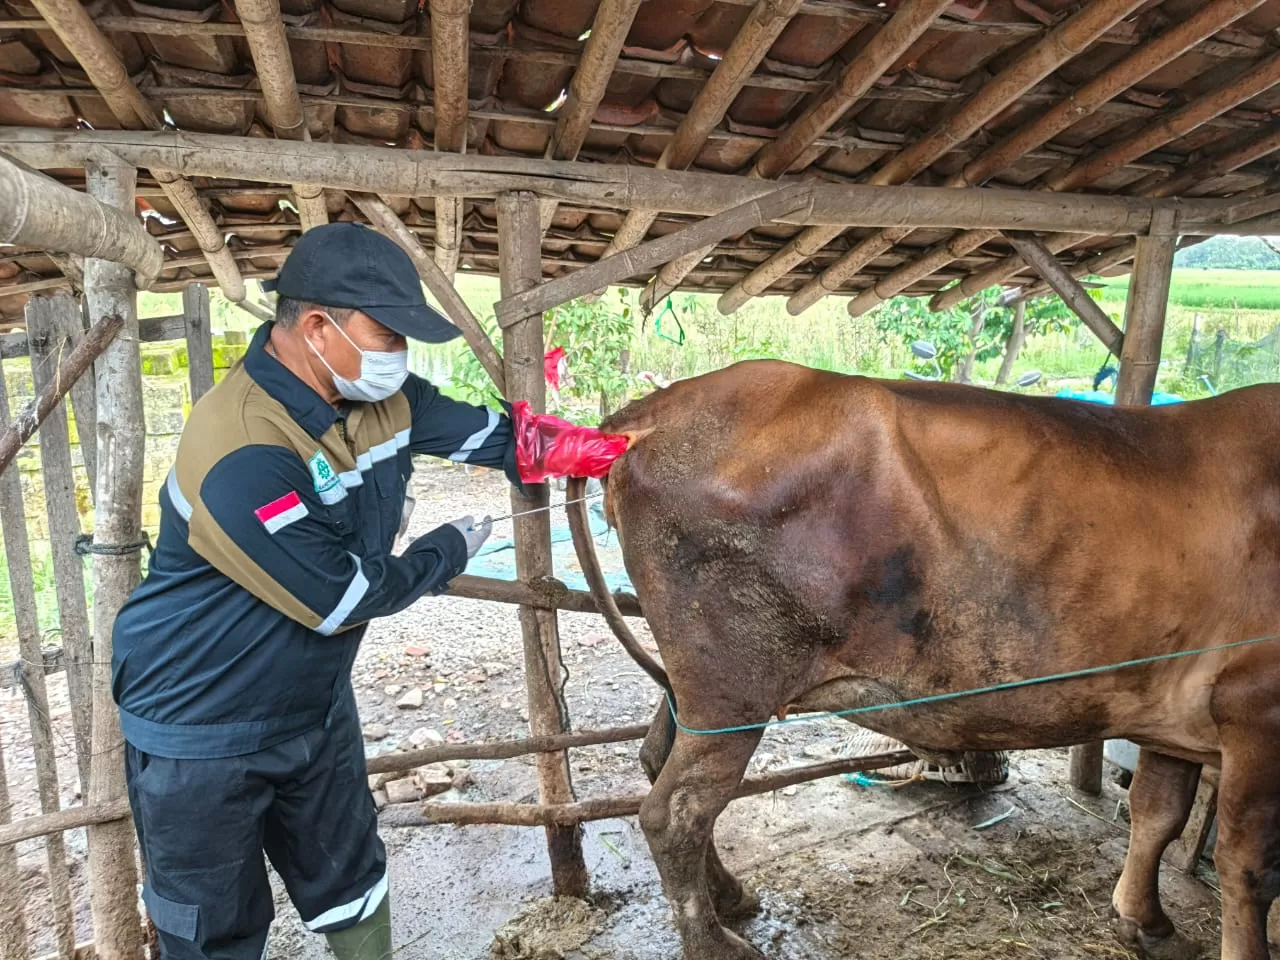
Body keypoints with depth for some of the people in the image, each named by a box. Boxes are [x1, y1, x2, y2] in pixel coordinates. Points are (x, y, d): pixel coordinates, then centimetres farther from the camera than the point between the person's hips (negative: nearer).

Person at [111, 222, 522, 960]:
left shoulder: (381, 396, -8)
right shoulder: (241, 454, -33)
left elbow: (490, 432, 4)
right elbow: (343, 600, -28)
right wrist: (450, 551, -12)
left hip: (316, 707, 7)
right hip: (203, 734, -7)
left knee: (353, 884, 23)